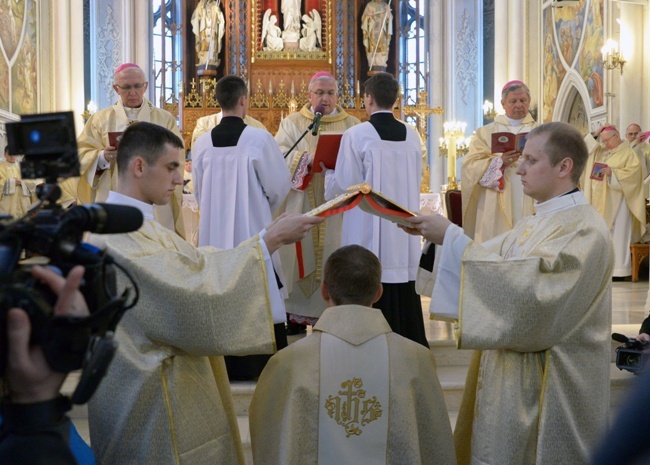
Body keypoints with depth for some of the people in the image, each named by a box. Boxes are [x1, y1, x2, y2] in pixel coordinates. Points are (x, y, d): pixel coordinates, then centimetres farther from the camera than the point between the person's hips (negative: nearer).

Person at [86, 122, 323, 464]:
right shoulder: (117, 233, -22)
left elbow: (193, 263, 12)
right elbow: (196, 290, -27)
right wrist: (270, 240, -19)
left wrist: (270, 237, 3)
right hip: (149, 400, -10)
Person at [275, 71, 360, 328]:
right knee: (300, 255, -2)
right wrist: (306, 159, -20)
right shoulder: (291, 123, 11)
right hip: (301, 207, 0)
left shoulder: (353, 125, 12)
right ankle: (297, 313, 5)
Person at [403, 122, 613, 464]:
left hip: (548, 387, -8)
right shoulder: (537, 222, 12)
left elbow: (523, 285, -28)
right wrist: (439, 237, -2)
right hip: (513, 371, 8)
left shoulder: (584, 230, -17)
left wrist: (452, 238, -26)